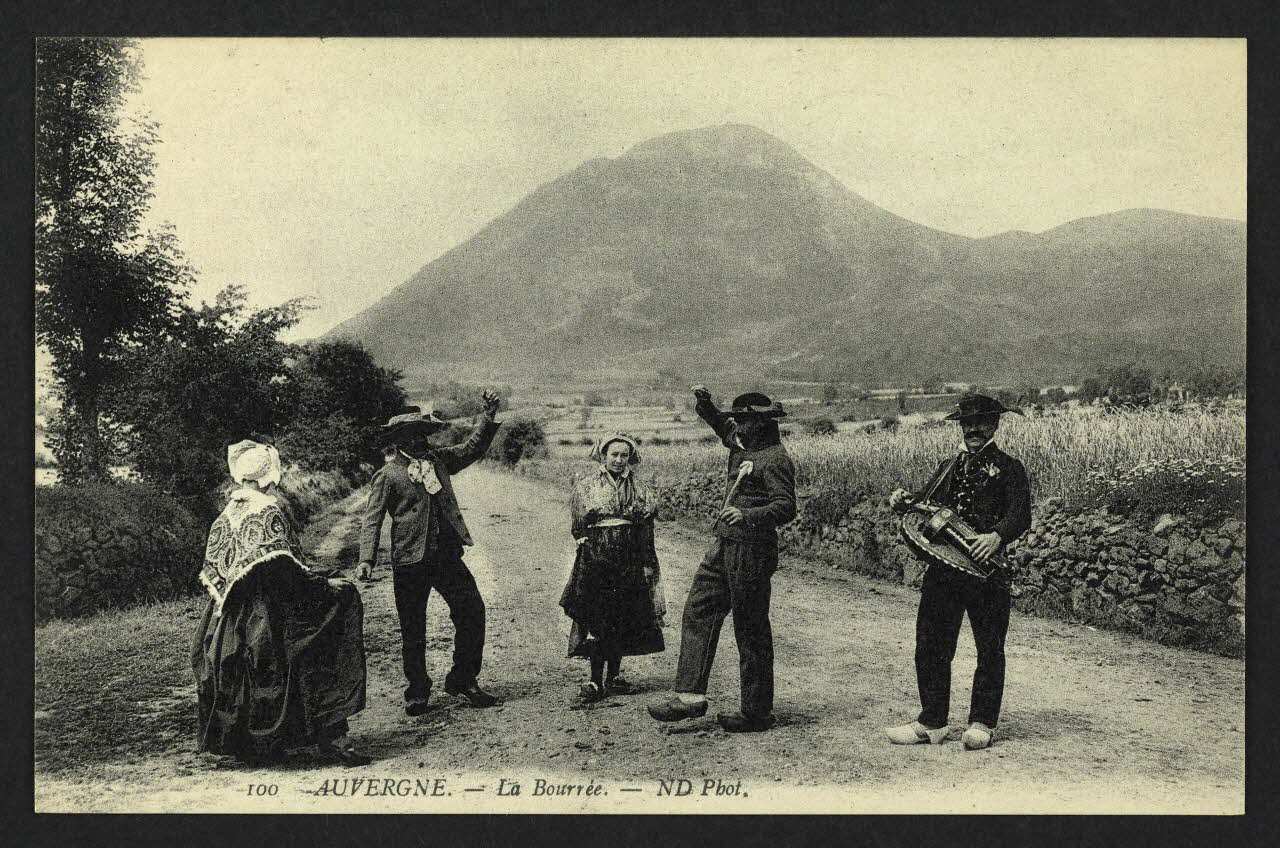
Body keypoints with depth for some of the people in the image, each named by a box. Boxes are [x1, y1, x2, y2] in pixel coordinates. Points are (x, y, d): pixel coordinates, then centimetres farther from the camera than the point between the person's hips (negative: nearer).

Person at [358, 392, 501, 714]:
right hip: (410, 562, -4)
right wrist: (366, 559, -16)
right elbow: (372, 521, -5)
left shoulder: (438, 460, 11)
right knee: (413, 630, 6)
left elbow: (473, 448, 20)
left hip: (447, 556, 4)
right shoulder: (387, 475, -4)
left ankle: (462, 681, 14)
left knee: (473, 612, -2)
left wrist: (489, 415, 8)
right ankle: (418, 691, 23)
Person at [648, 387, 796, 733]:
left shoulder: (775, 459, -14)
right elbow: (718, 423, 30)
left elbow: (786, 507, -24)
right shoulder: (742, 444, 12)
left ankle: (757, 713, 9)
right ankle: (691, 695, 10)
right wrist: (704, 403, 10)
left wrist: (748, 515, -39)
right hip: (724, 547, 10)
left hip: (751, 551, -10)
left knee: (751, 630, -1)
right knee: (698, 612, 8)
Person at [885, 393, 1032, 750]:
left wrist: (997, 536, -31)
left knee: (990, 649, 4)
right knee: (930, 645, 5)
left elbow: (1020, 515, -12)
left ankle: (982, 723, 17)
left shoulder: (1008, 468, 2)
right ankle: (932, 721, 15)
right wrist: (903, 502, -4)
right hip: (942, 569, 5)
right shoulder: (947, 467, 20)